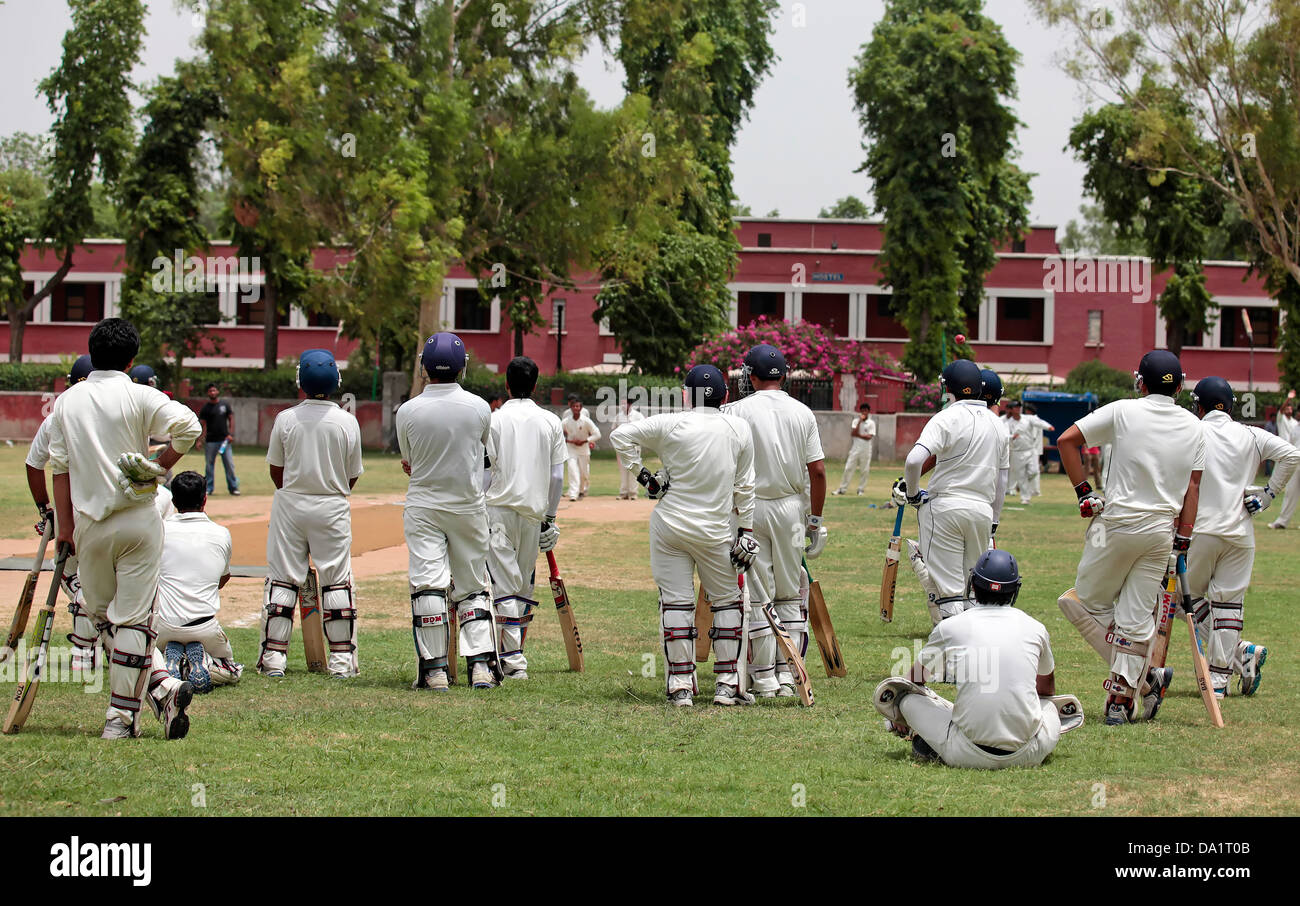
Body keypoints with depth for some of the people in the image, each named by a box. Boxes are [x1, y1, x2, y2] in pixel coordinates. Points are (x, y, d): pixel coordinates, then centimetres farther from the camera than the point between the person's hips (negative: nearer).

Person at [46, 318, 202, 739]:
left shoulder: (66, 401, 6)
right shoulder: (139, 395, -4)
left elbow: (59, 466, 5)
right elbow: (188, 425, -19)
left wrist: (65, 525, 8)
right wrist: (160, 467, -7)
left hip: (88, 524, 2)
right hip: (138, 519, -2)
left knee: (103, 617, 14)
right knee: (133, 618, 2)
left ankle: (162, 688, 4)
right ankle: (121, 715, 0)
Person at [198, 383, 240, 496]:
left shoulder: (225, 404, 7)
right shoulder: (205, 407, 3)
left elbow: (231, 419, 10)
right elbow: (203, 424, 1)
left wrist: (230, 434, -2)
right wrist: (200, 440, -10)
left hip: (224, 439, 1)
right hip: (210, 441, -1)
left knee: (229, 464, -2)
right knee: (209, 464, 2)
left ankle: (233, 487, 4)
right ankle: (208, 488, 10)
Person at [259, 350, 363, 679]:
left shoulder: (286, 419, -7)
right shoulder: (347, 421, -6)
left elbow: (276, 470, 3)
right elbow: (352, 476, 1)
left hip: (289, 504, 0)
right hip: (333, 508, 0)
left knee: (282, 579, 5)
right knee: (337, 580, 7)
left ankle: (273, 656, 4)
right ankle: (342, 660, 7)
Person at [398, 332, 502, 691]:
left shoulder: (408, 411, -9)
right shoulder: (480, 408, -6)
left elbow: (409, 463, 4)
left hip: (423, 508, -1)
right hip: (469, 508, 1)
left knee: (428, 585, -2)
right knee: (473, 587, 10)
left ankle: (434, 670, -6)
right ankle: (482, 664, 1)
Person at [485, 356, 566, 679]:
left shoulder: (494, 420, -4)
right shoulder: (551, 422, 6)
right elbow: (557, 477, 7)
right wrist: (549, 517, 16)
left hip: (500, 509, -3)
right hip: (534, 511, 3)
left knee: (505, 584, -5)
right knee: (525, 586, 14)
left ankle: (513, 660, -12)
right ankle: (513, 651, 17)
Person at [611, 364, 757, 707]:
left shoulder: (670, 424, -8)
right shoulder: (739, 429, -1)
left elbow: (621, 435, -10)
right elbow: (744, 487, 3)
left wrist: (641, 473, -2)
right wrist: (745, 530, 8)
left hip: (669, 527, -1)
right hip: (715, 532, 1)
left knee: (675, 602, 4)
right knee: (727, 601, 14)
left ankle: (681, 685, 3)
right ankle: (727, 684, 11)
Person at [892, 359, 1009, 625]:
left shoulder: (947, 418, -7)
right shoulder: (998, 426, 12)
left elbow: (914, 460, -21)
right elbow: (1001, 481, 17)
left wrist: (912, 494, -4)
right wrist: (993, 522, 24)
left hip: (945, 506, -5)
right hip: (983, 510, 5)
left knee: (948, 588, -6)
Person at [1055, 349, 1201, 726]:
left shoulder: (1123, 412, -5)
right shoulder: (1193, 427, 5)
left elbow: (1067, 440, -8)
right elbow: (1192, 487, 5)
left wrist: (1083, 491, -1)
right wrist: (1183, 541, 7)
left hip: (1117, 525, -4)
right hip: (1163, 531, 4)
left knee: (1087, 602, 10)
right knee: (1136, 618, 7)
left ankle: (1146, 676, 4)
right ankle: (1122, 699, 6)